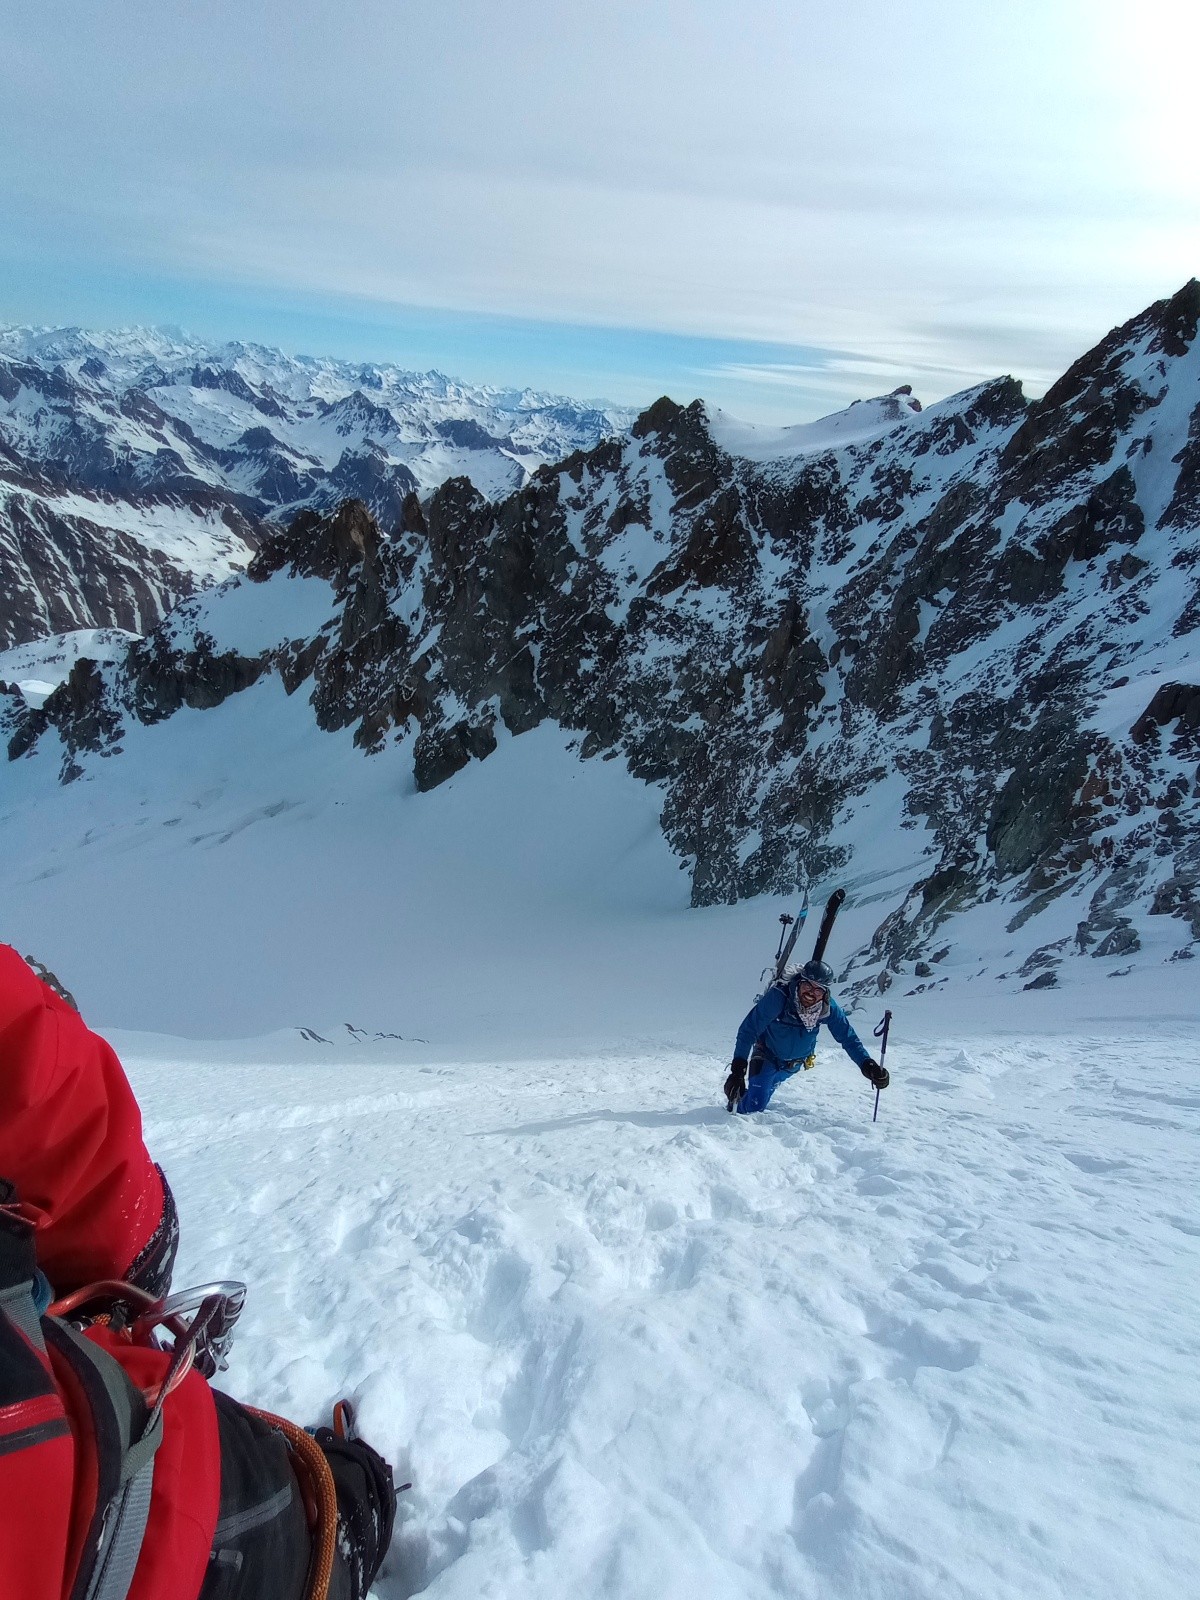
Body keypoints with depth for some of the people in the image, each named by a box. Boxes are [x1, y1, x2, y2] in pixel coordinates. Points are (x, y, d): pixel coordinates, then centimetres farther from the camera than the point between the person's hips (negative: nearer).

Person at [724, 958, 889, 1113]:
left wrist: (868, 1065, -29)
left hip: (794, 1064, 3)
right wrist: (737, 1069, -41)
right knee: (755, 1105, -12)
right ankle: (736, 1093, 20)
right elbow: (748, 1030, -34)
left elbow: (848, 1038, -15)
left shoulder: (828, 1008, -25)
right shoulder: (778, 996, -37)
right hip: (767, 1056, -3)